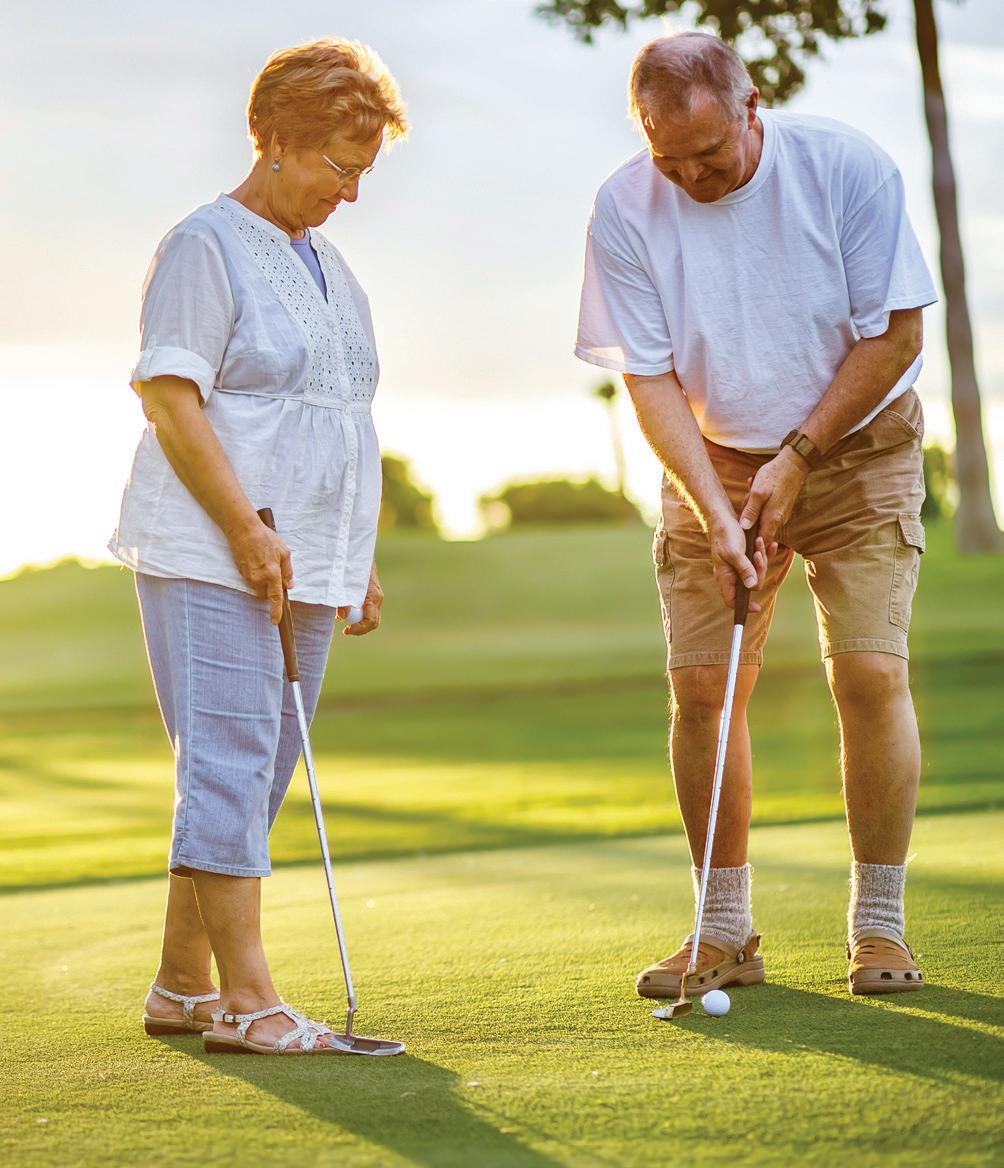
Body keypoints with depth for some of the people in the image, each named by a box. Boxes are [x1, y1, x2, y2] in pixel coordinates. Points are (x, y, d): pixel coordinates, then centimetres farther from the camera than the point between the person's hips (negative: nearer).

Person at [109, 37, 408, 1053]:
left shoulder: (329, 267, 20)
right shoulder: (206, 245, -5)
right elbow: (170, 398, -13)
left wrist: (361, 558, 21)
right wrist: (246, 529, -19)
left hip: (305, 567, 8)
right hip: (206, 557, -8)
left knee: (255, 777, 8)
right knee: (229, 761, -12)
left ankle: (181, 985, 15)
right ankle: (245, 998, -12)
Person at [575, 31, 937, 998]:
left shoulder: (845, 167, -16)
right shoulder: (624, 211, -13)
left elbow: (896, 334, -11)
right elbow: (649, 377, -12)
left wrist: (798, 456, -15)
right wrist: (717, 512, -21)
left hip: (857, 452, -1)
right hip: (715, 468, 2)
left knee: (871, 672, -11)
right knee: (700, 686, -6)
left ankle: (879, 927, 1)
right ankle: (724, 934, 6)